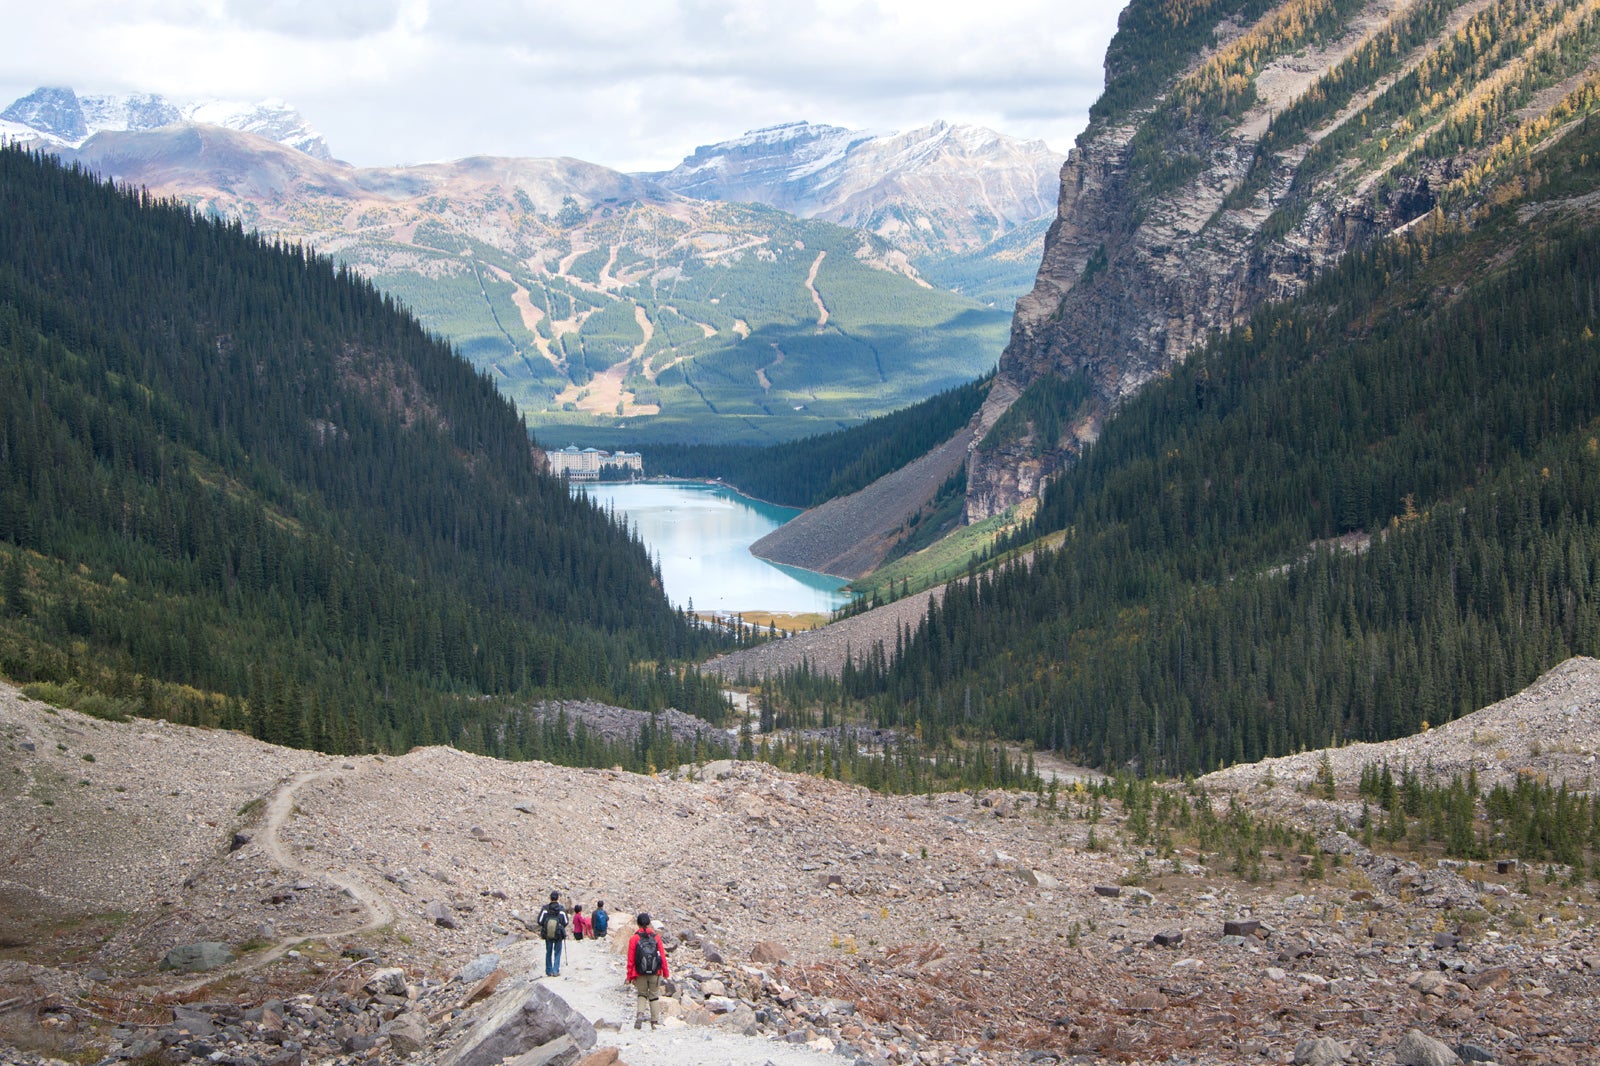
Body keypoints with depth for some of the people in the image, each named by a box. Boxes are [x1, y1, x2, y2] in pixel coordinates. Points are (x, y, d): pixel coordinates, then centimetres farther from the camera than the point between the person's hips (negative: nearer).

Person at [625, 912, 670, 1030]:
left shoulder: (634, 938, -3)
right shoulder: (656, 937, 1)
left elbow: (631, 959, -3)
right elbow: (662, 956, 2)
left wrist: (630, 977, 3)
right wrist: (665, 973, 9)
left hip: (640, 974, 0)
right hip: (655, 973, 0)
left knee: (642, 995, 17)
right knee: (654, 996, 12)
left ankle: (640, 1014, -8)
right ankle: (654, 1022, 10)